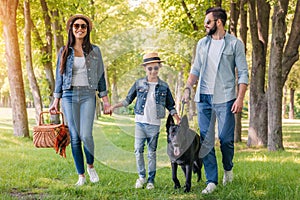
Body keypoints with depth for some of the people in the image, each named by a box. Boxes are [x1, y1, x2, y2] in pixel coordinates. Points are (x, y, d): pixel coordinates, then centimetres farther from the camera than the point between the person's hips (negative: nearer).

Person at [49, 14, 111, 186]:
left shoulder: (94, 51, 8)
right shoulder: (64, 51, 10)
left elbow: (100, 76, 9)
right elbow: (60, 77, 12)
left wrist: (106, 100, 4)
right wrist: (56, 102, 7)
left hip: (88, 96, -1)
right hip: (69, 96, 1)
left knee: (86, 135, -15)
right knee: (74, 137, 0)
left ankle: (91, 166, 11)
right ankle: (81, 176, 8)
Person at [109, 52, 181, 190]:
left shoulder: (163, 86, 5)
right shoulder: (139, 84, 4)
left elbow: (170, 106, 11)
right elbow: (128, 100, 11)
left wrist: (177, 118, 0)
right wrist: (115, 106, 1)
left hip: (154, 124, 0)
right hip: (140, 122, 0)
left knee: (152, 152, 5)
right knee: (138, 150, -2)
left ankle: (151, 180, 13)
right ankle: (141, 176, 14)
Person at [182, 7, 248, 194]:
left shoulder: (235, 44, 0)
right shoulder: (202, 44, 14)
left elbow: (243, 73, -3)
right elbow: (195, 70, 16)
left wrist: (240, 98, -12)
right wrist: (188, 88, -1)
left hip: (225, 98, -4)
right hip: (204, 98, 4)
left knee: (226, 138, -5)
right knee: (206, 140, 1)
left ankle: (228, 169, 24)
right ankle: (211, 181, 7)